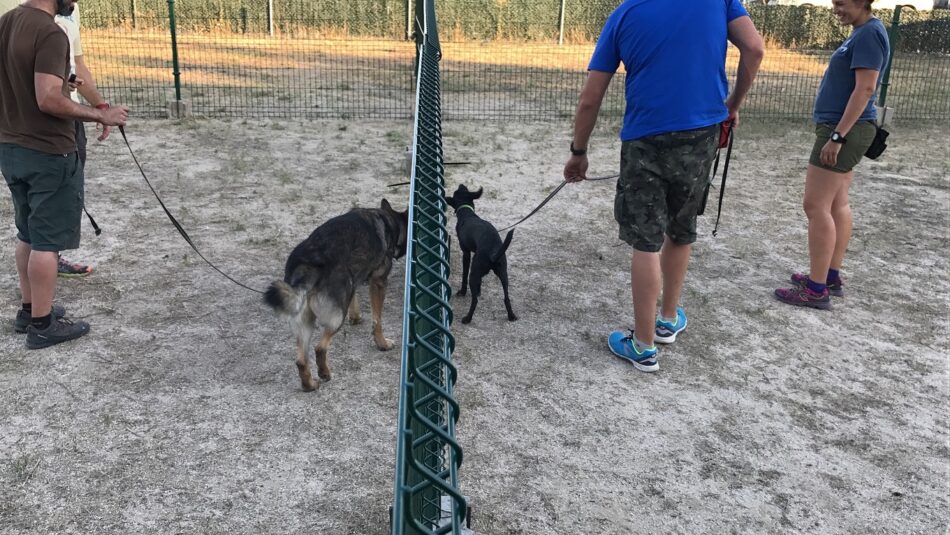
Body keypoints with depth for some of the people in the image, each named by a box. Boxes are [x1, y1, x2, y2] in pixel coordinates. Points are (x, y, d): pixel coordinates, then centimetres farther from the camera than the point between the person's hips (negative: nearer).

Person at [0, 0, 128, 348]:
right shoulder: (50, 33, -19)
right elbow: (49, 99, -26)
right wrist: (100, 115, -17)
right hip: (48, 153, -9)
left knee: (28, 235, 19)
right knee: (47, 240, 1)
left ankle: (28, 310, 29)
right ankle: (42, 325, 9)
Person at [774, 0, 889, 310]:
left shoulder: (869, 33, -14)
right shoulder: (861, 33, 16)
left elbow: (865, 89, -21)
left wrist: (836, 137, -24)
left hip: (843, 130, -10)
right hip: (846, 130, 10)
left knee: (816, 206, -10)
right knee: (836, 205, 13)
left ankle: (817, 290, -6)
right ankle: (831, 276, 20)